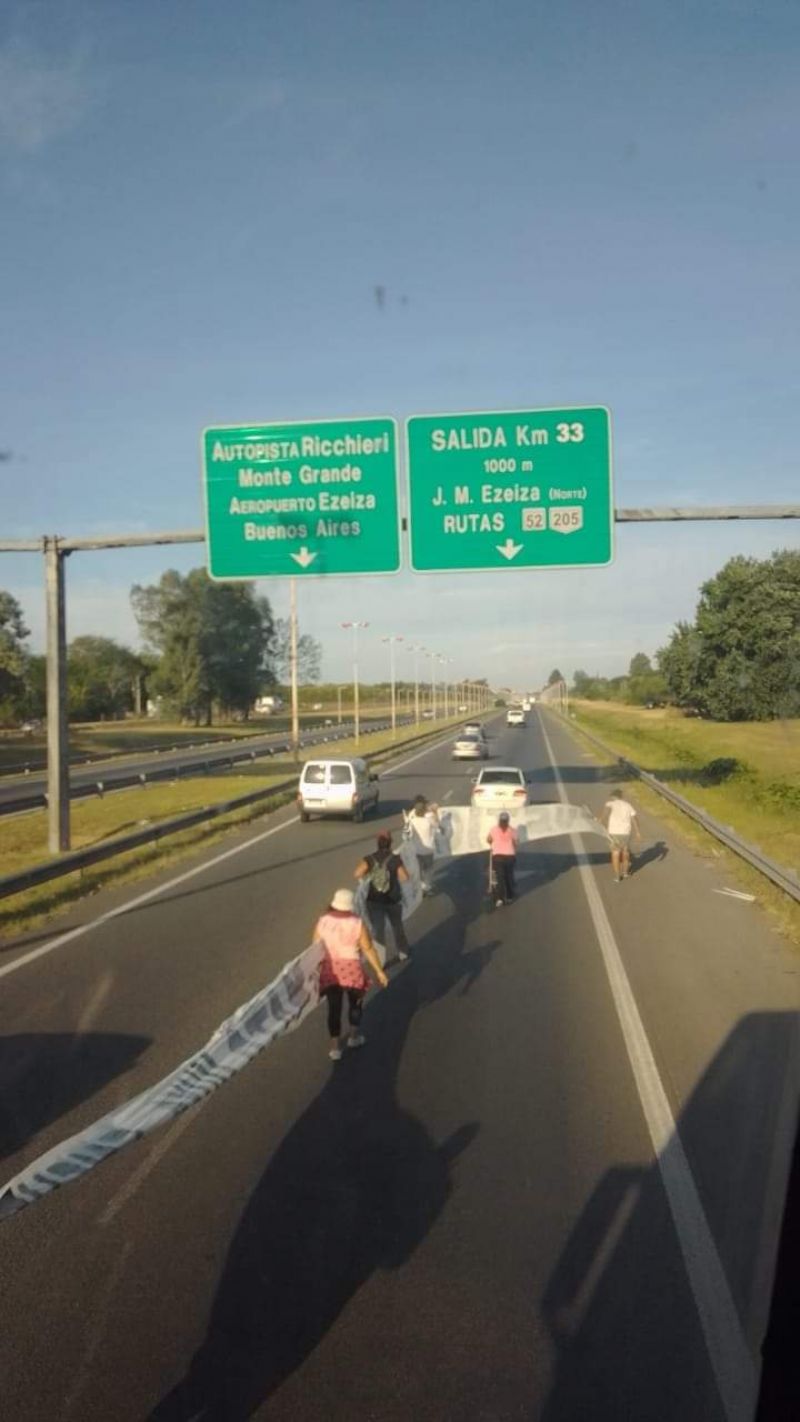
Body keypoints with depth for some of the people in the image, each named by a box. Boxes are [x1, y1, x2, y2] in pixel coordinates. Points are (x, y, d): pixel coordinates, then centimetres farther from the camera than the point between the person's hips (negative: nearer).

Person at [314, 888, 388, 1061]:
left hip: (330, 970, 2)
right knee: (355, 1002, 22)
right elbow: (369, 949, -9)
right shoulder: (357, 924, -13)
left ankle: (335, 1046, 14)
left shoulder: (322, 922, -5)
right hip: (352, 970, -2)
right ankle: (354, 1036, 35)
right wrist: (379, 971, -1)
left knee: (334, 1007, 12)